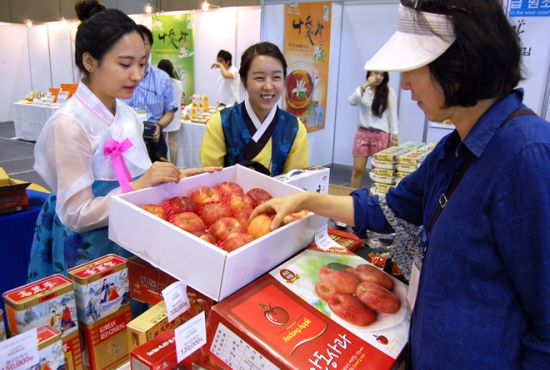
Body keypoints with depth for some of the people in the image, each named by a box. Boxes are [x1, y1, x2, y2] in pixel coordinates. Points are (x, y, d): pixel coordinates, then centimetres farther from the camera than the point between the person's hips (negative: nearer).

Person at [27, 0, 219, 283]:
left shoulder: (128, 116, 2)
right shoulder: (69, 125, -18)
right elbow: (76, 216, -19)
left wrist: (176, 175, -6)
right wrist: (139, 185, -28)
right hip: (87, 255, -6)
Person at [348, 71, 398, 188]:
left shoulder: (389, 92, 0)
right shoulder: (362, 89, 6)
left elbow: (393, 114, 1)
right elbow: (351, 101, -12)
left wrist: (394, 135, -3)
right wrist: (365, 85, -17)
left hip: (381, 135, -2)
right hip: (363, 133, 2)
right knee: (358, 169, 2)